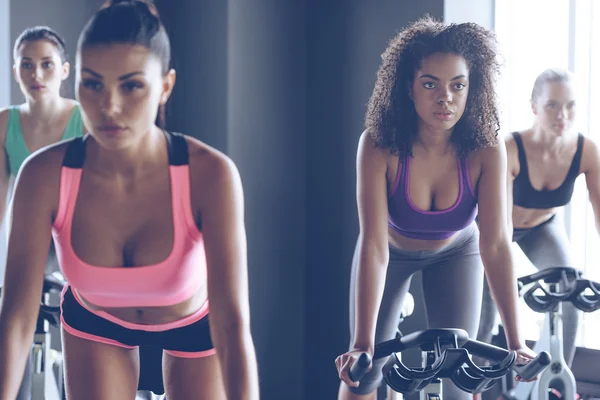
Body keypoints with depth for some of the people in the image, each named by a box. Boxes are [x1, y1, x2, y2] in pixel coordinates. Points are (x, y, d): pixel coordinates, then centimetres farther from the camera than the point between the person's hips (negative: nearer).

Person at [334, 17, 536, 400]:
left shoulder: (487, 151, -30)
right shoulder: (379, 146, -33)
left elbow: (495, 244, -33)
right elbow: (374, 245, -39)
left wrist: (515, 341, -39)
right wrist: (362, 343, -44)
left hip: (454, 254, 1)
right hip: (393, 251, -1)